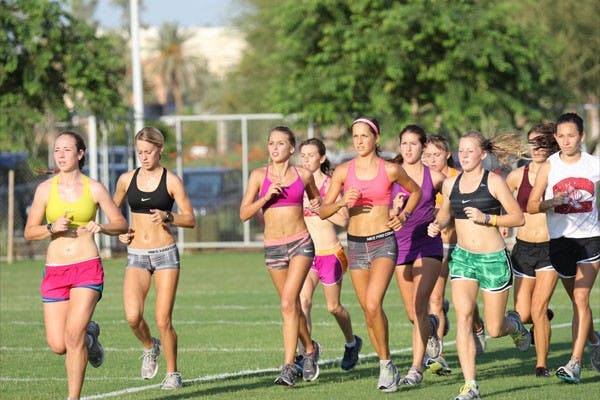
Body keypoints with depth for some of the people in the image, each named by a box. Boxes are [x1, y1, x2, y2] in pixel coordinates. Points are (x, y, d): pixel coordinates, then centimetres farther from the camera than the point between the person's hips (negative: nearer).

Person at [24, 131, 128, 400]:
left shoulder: (94, 188, 0)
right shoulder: (45, 189, 3)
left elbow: (122, 225, 5)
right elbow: (29, 232, 6)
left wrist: (100, 227, -16)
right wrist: (52, 228, -14)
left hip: (87, 268, -2)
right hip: (55, 271, 2)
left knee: (73, 335, -18)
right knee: (57, 346, -2)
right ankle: (89, 335, 33)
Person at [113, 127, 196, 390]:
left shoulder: (171, 181, -2)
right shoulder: (127, 180, 6)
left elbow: (191, 219, -2)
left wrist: (168, 217, -20)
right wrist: (119, 232, 4)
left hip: (165, 254, -2)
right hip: (136, 256, 2)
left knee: (163, 320, -5)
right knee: (133, 317, -16)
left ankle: (173, 373, 13)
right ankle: (150, 347, 16)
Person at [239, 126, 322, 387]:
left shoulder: (303, 175, 2)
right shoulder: (259, 175, 0)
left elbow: (315, 197, 22)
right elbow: (244, 213, -3)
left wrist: (317, 205, 0)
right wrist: (266, 197, -16)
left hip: (301, 243, -2)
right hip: (273, 246, 2)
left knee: (288, 303, -16)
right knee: (293, 306, 13)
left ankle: (288, 366, -17)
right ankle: (310, 348, 39)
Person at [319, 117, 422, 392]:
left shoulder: (391, 170, -2)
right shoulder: (343, 171, 1)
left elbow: (416, 191, 17)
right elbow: (323, 211, 2)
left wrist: (404, 215, 2)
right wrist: (342, 202, -17)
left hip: (384, 243, -3)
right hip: (356, 244, 3)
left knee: (373, 304, -22)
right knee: (368, 311, 7)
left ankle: (386, 363, -7)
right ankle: (386, 366, 22)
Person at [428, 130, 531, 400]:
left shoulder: (493, 182, -9)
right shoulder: (450, 184, 5)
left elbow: (518, 217, -9)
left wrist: (486, 218, -20)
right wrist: (438, 225, 0)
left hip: (493, 257, -3)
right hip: (462, 256, 3)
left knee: (494, 330, 3)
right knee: (463, 317, -15)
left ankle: (514, 324, 42)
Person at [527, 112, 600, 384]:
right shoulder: (549, 166, -2)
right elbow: (531, 206, -4)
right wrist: (551, 202, -21)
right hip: (560, 240, 2)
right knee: (578, 301, 14)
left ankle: (575, 363, -16)